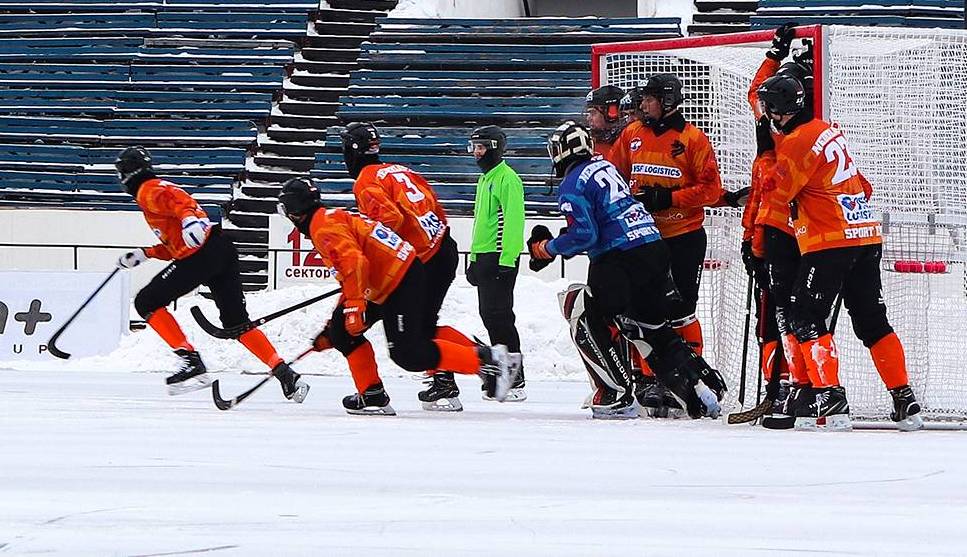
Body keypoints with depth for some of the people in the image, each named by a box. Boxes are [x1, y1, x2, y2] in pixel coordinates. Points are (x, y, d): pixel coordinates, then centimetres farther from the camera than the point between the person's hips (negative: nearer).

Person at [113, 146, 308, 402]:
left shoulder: (147, 192, 3)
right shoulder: (162, 189, 32)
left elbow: (176, 200, -20)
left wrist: (188, 217, -37)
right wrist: (143, 254, 34)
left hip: (202, 255, -9)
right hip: (223, 248, 9)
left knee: (147, 302, 0)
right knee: (236, 322, 12)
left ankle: (192, 362, -7)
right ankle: (286, 375, 1)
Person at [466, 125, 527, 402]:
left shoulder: (507, 179, -12)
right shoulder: (485, 179, 19)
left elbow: (513, 221, -19)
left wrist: (506, 260, -24)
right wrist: (474, 260, 25)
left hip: (501, 256, -10)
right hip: (484, 258, 10)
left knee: (499, 317, -12)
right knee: (489, 316, 10)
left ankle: (515, 382, -13)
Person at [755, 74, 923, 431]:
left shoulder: (797, 141, -11)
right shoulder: (828, 131, 16)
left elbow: (776, 191, -10)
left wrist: (759, 235, 3)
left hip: (829, 242, -9)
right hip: (867, 237, 9)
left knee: (806, 318, -6)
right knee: (873, 322, 12)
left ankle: (829, 398, -17)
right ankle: (905, 403, 9)